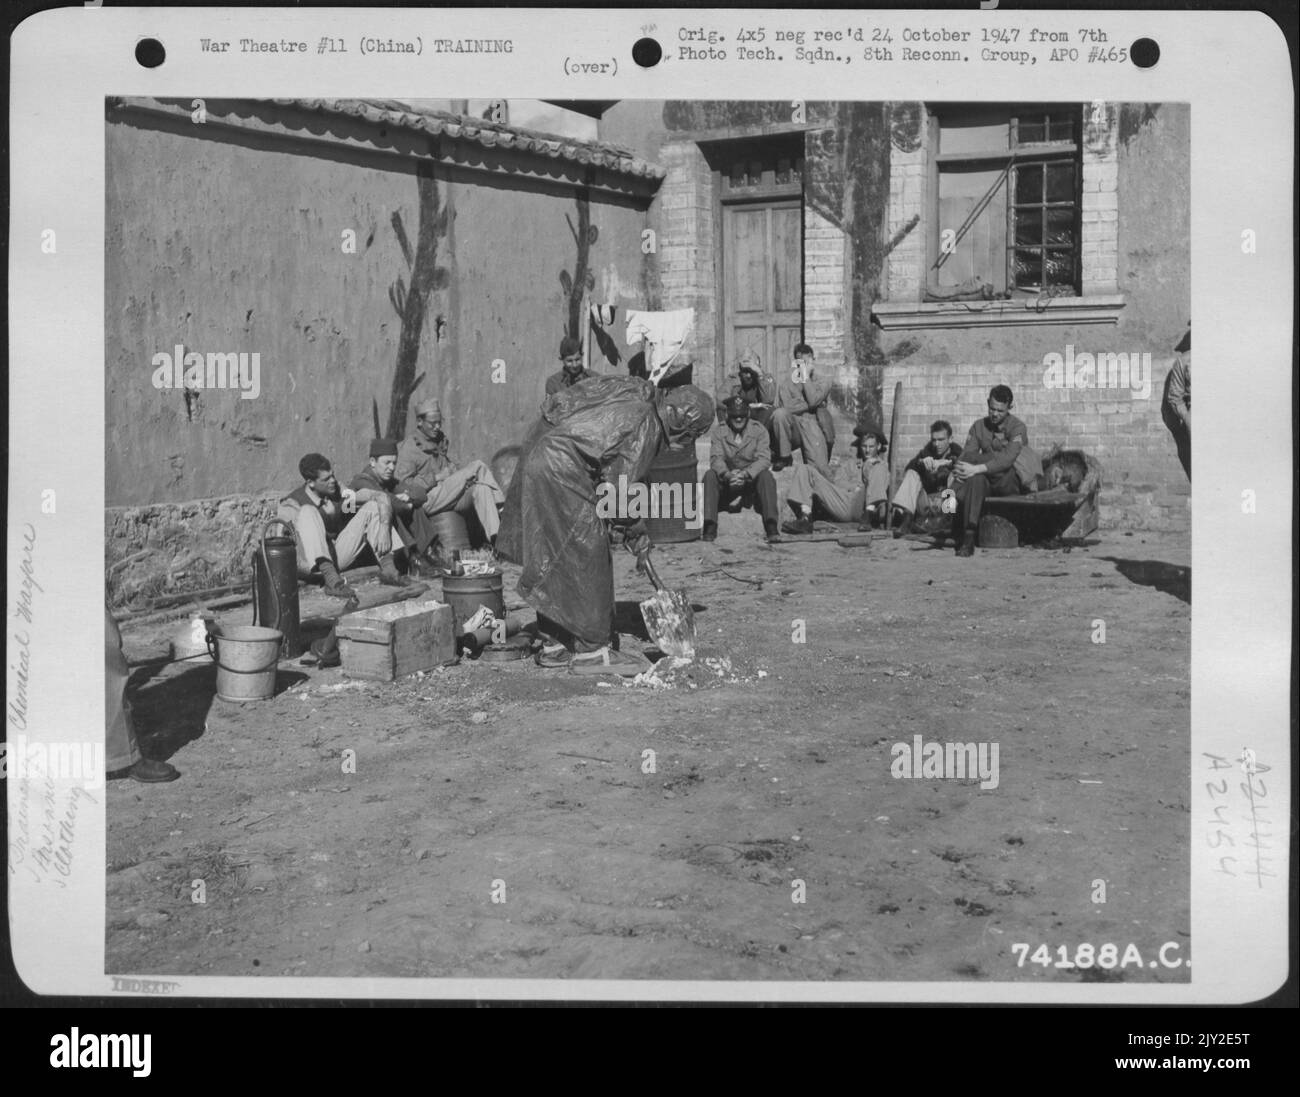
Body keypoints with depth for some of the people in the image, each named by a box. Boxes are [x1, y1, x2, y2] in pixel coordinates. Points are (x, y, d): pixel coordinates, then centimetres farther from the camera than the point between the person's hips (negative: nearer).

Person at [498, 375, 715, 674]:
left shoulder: (635, 396, 14)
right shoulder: (646, 424, -14)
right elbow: (617, 487, -14)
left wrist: (632, 525, 19)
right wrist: (635, 529, 2)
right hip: (559, 468, -10)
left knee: (556, 560, 15)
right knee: (587, 554, -4)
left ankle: (555, 644, 22)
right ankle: (592, 649, 2)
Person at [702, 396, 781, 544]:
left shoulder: (758, 430, -3)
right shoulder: (718, 432, -1)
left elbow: (764, 459, -16)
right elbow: (716, 458, -15)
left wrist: (745, 474, -35)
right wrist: (727, 474, -38)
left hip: (752, 480, -1)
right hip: (727, 482, 1)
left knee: (766, 476, -31)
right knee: (710, 475, -27)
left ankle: (771, 528, -37)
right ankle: (710, 527, -31)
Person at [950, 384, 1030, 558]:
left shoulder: (1018, 428, -8)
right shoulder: (979, 426, 9)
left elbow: (1007, 460, -24)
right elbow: (965, 455, -1)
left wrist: (976, 468, -36)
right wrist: (958, 471, -25)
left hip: (1010, 484, -3)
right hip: (987, 481, 4)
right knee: (976, 479, -34)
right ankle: (968, 537, -36)